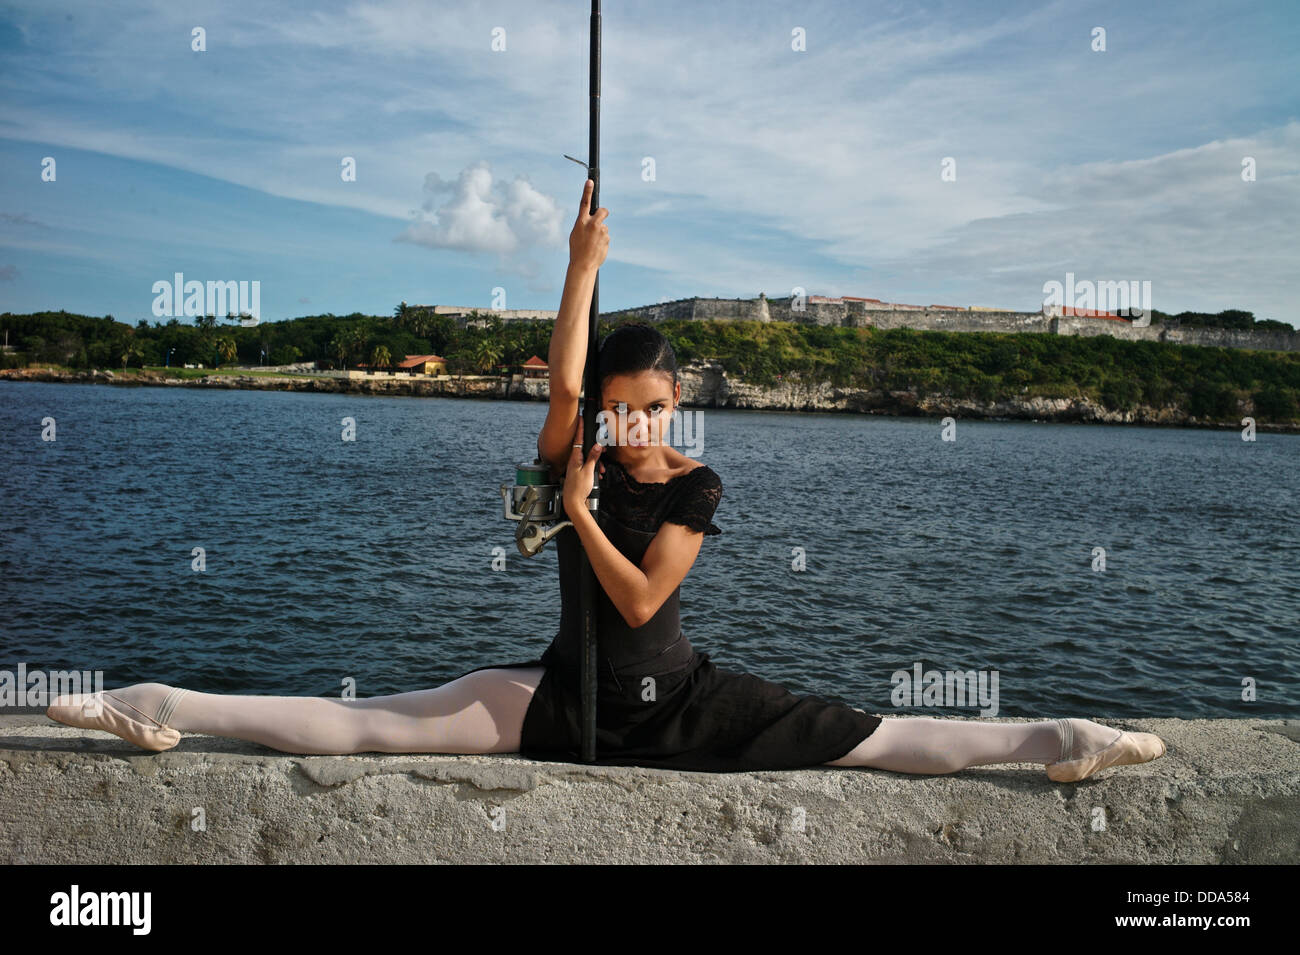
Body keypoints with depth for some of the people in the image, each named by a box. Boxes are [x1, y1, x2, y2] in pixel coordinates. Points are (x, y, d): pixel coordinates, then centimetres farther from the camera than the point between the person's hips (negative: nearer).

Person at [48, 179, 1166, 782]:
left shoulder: (697, 484, -10)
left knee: (873, 738, -7)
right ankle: (164, 710, 2)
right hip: (562, 693, 1)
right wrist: (586, 263, -29)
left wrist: (580, 509, -18)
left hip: (678, 701, -1)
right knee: (357, 724, -5)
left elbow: (641, 599, -19)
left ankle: (1051, 741, 0)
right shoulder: (574, 459, -6)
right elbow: (562, 382, -28)